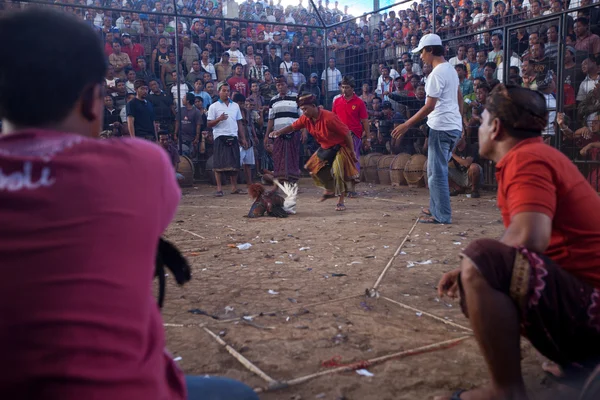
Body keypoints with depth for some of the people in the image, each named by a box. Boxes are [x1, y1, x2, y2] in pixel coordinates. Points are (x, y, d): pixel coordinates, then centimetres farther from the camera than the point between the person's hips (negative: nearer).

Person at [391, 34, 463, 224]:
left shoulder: (437, 73, -15)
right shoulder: (451, 69, 15)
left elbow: (429, 106, -19)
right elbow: (460, 99, 20)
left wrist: (407, 125, -17)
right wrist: (459, 123, 28)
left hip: (441, 128, -10)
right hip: (454, 126, 10)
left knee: (437, 172, -4)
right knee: (437, 169, 17)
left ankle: (442, 215, 1)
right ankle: (436, 208, 25)